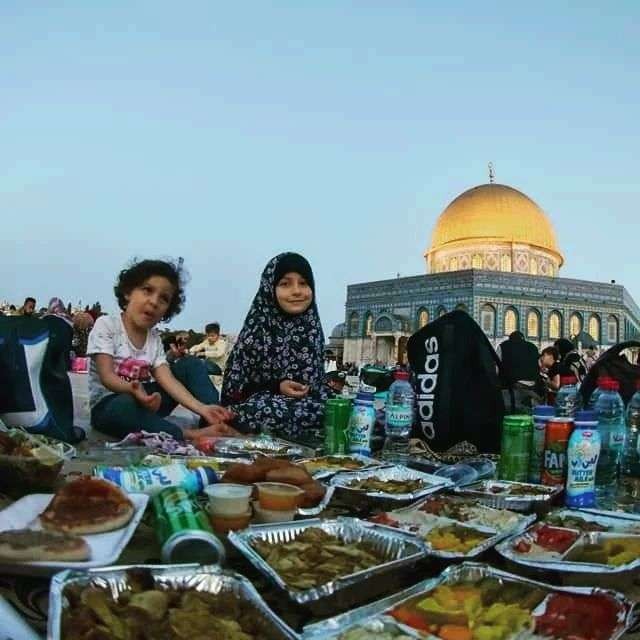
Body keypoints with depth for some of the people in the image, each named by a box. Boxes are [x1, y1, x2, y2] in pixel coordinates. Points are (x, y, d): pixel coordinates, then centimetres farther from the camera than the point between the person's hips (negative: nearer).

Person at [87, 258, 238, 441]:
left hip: (145, 401, 6)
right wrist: (133, 389, -43)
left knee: (193, 366, -4)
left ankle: (215, 425, -23)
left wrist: (202, 408, -25)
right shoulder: (106, 325, -11)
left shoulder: (155, 338, 4)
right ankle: (193, 435, -33)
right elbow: (107, 377, -20)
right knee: (126, 406, -41)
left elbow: (168, 380, -9)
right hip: (109, 405, -5)